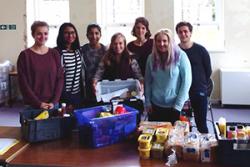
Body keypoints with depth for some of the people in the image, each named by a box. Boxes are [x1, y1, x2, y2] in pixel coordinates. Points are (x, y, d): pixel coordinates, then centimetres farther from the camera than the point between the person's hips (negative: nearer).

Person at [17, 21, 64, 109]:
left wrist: (54, 101, -7)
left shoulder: (54, 54, 5)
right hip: (33, 105, -3)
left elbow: (60, 78, 3)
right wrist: (38, 103, -12)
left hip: (53, 104, 3)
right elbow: (23, 83, -7)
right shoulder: (25, 55, -4)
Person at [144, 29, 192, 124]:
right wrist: (147, 102, 2)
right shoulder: (151, 58, 2)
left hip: (175, 107, -3)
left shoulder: (180, 56, -8)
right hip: (155, 106, 3)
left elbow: (186, 81, -10)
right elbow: (148, 82, 8)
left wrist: (178, 105, -12)